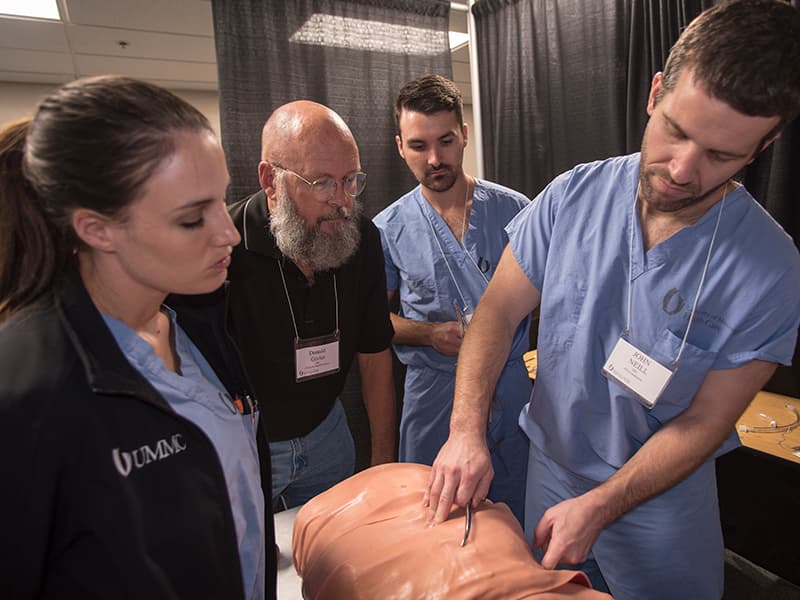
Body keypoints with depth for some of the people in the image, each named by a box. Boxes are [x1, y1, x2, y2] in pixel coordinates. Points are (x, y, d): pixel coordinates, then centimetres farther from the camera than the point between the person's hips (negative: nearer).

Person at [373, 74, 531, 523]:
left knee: (515, 517, 17)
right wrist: (431, 334, -13)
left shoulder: (513, 209, -1)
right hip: (433, 391, 0)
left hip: (512, 385, 1)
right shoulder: (389, 229, -2)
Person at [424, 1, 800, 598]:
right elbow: (499, 310, -13)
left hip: (664, 495, -2)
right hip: (552, 466, 3)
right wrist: (467, 430, -24)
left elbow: (704, 423, -15)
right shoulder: (571, 196, -15)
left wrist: (598, 507, -21)